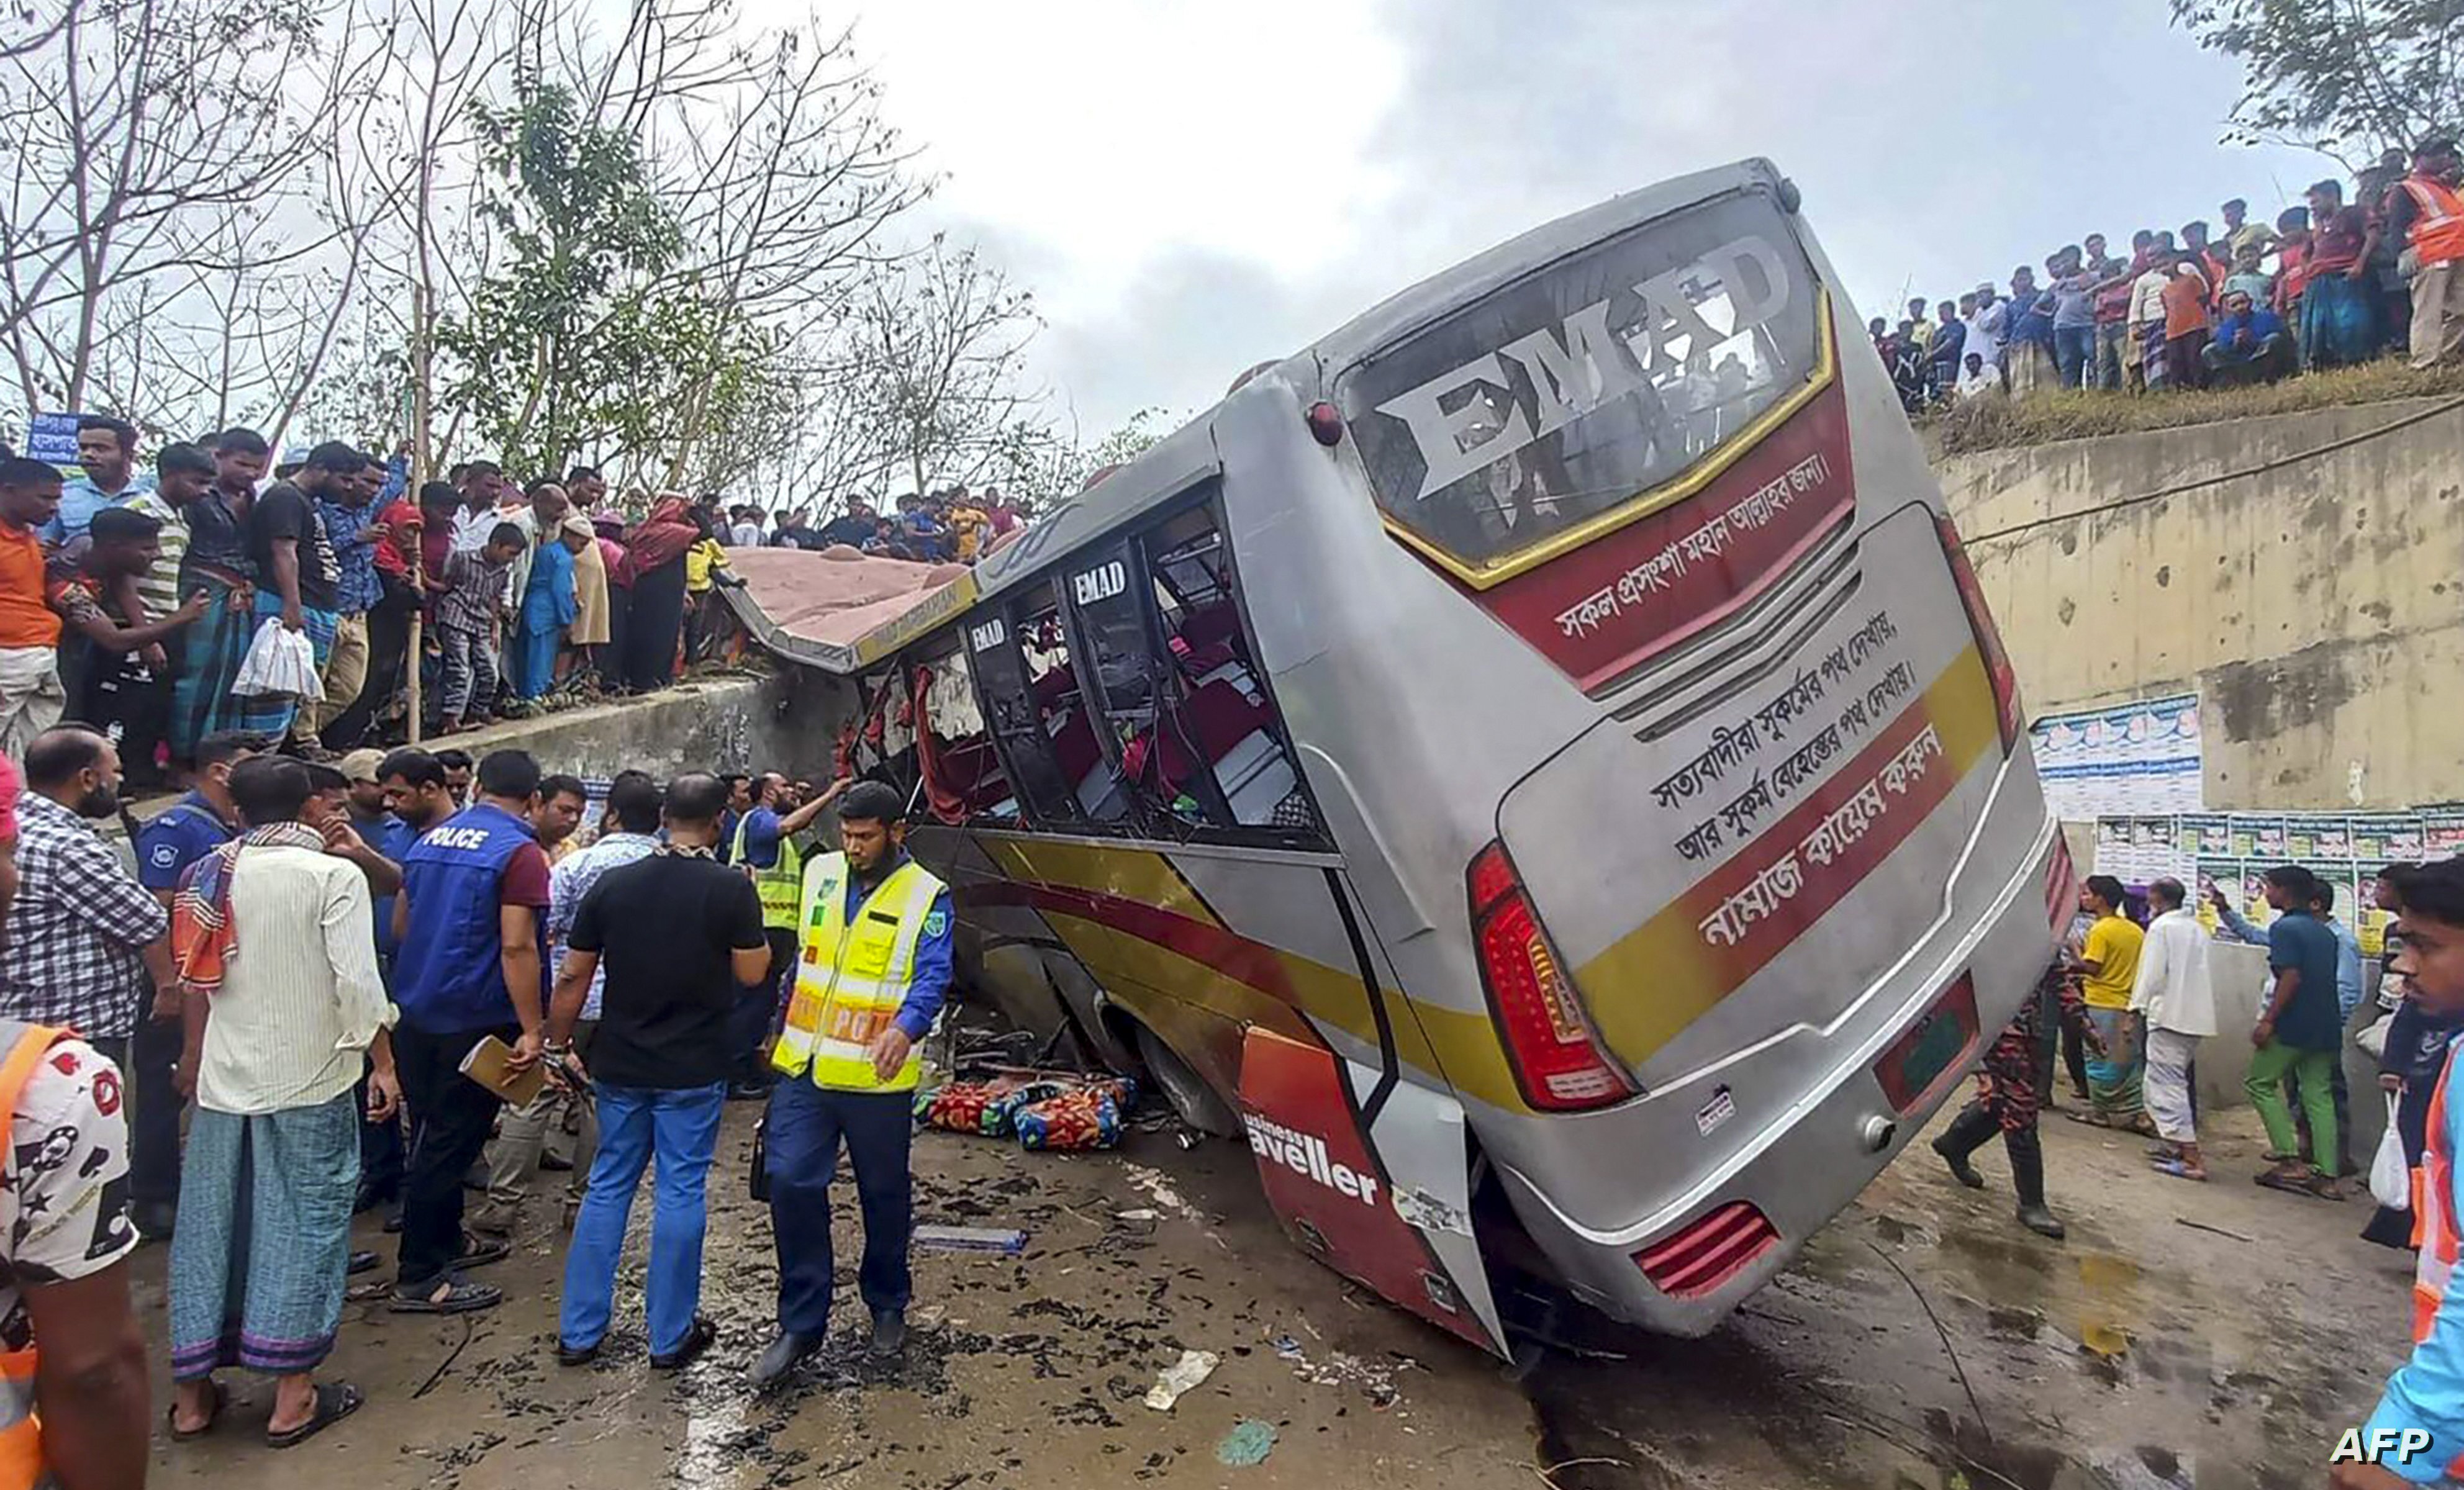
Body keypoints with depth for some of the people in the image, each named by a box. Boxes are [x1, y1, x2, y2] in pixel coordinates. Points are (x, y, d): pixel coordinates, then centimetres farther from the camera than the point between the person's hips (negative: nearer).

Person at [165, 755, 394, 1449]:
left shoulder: (209, 875, 4)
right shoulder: (333, 876, -12)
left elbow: (193, 979, 11)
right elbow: (358, 983, -17)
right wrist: (384, 1064, -7)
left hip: (223, 1077, 5)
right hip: (309, 1078, -5)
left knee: (209, 1224, 14)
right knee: (303, 1223, 4)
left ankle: (192, 1393, 25)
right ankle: (293, 1397, 12)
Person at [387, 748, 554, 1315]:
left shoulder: (430, 840, 8)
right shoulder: (519, 852, -16)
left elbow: (400, 924, 17)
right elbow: (517, 946, -22)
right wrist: (532, 1029, -19)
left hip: (416, 1009, 8)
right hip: (476, 1016, -8)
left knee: (432, 1134, 19)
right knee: (451, 1141, 0)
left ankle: (446, 1239, 35)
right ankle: (419, 1278, 7)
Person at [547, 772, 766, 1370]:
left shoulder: (614, 883, -2)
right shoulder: (731, 889, -13)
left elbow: (574, 976, 1)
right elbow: (753, 973, -8)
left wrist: (558, 1045, 12)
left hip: (619, 1065, 4)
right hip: (693, 1071, -3)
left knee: (608, 1186, 16)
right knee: (680, 1192, 6)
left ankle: (579, 1331, 23)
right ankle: (671, 1336, 16)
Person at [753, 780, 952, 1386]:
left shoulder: (925, 895, -9)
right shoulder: (820, 873, 6)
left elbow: (933, 976, -19)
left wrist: (906, 1027, -38)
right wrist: (784, 1026, 20)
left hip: (875, 1077, -3)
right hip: (805, 1066, 3)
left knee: (885, 1198, 11)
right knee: (792, 1183, -4)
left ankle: (887, 1307, 33)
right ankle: (801, 1323, 12)